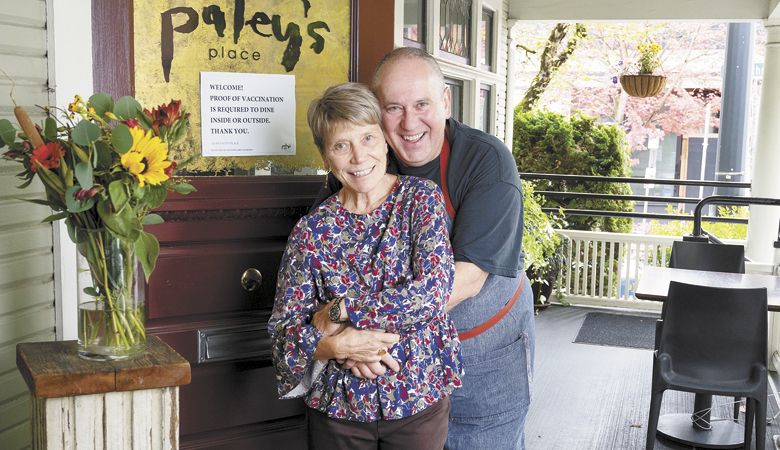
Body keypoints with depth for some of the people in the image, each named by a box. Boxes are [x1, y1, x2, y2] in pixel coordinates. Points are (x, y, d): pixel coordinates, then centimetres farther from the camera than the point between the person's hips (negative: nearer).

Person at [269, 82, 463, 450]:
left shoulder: (422, 198, -6)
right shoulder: (312, 230, -5)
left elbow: (432, 292, -18)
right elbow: (283, 329, -5)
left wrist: (337, 312, -17)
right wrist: (334, 345, -24)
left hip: (419, 396, -1)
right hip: (337, 404, 1)